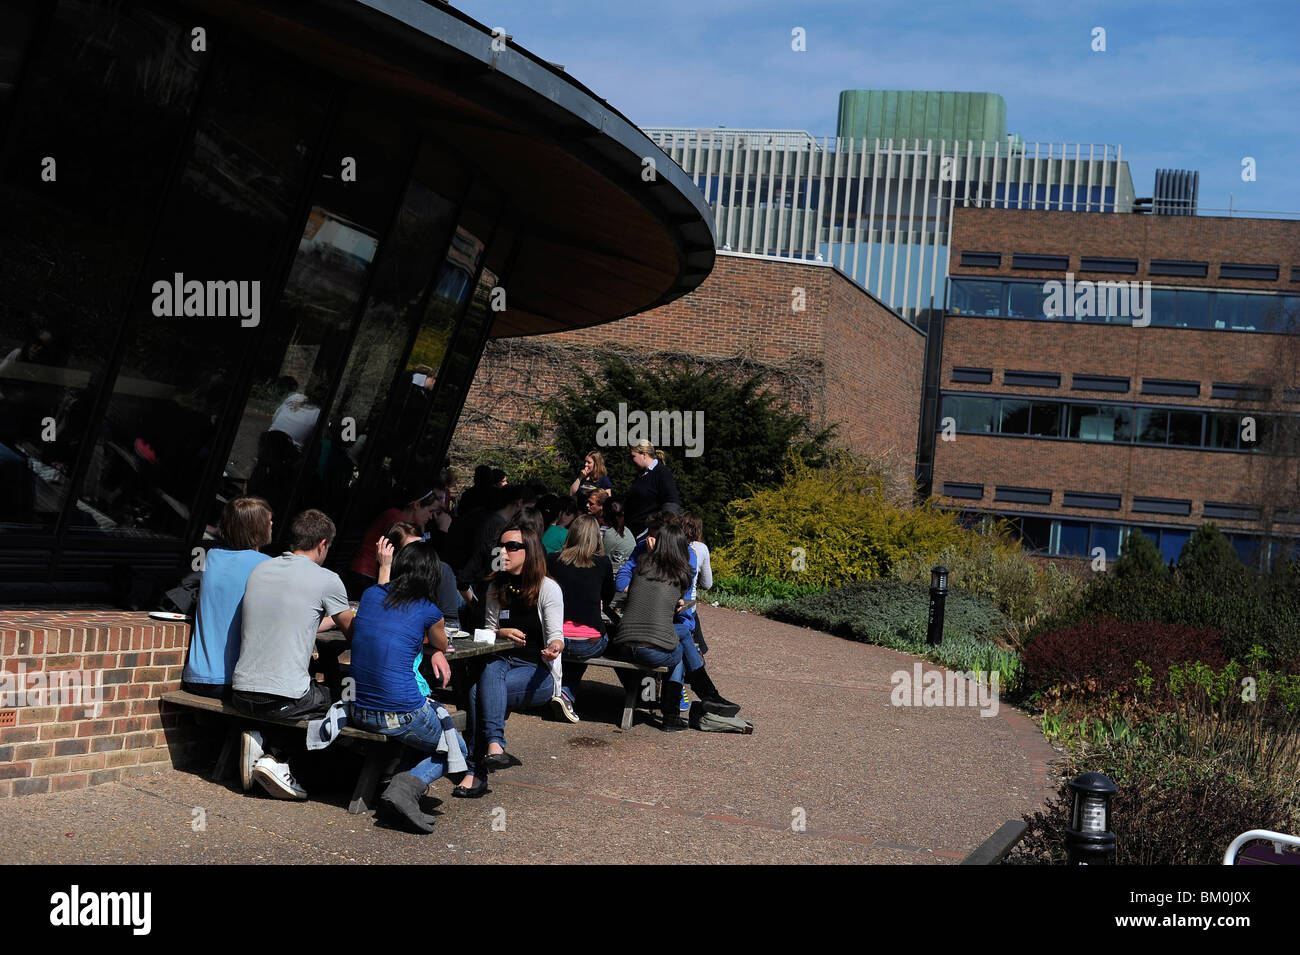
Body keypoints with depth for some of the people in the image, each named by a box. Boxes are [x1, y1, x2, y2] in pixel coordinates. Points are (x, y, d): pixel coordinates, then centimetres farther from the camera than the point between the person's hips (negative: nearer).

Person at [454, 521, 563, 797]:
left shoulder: (548, 588, -2)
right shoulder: (497, 588, 14)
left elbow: (556, 635, -7)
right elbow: (487, 630, 18)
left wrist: (555, 647, -31)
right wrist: (502, 633, -5)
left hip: (538, 671, -4)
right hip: (502, 662, 4)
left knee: (480, 692, -31)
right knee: (491, 670, -34)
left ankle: (476, 772, -34)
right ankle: (494, 745, -45)